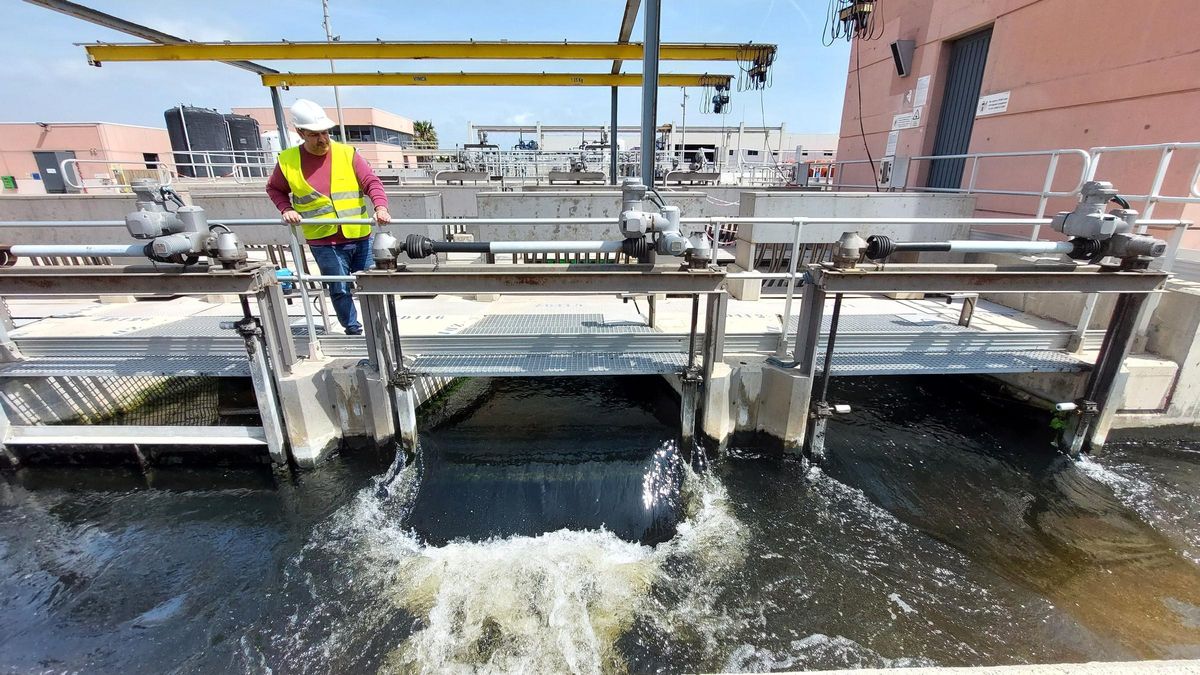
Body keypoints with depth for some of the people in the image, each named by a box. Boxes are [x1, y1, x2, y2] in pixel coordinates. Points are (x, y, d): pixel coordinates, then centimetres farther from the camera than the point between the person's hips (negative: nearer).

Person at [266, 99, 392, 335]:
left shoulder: (347, 153, -1)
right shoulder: (287, 161, 1)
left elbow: (371, 182, -7)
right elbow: (274, 188, 16)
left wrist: (380, 207, -25)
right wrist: (286, 209, -2)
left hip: (359, 236, 1)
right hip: (324, 242, 0)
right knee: (340, 290, 3)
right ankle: (353, 330, 20)